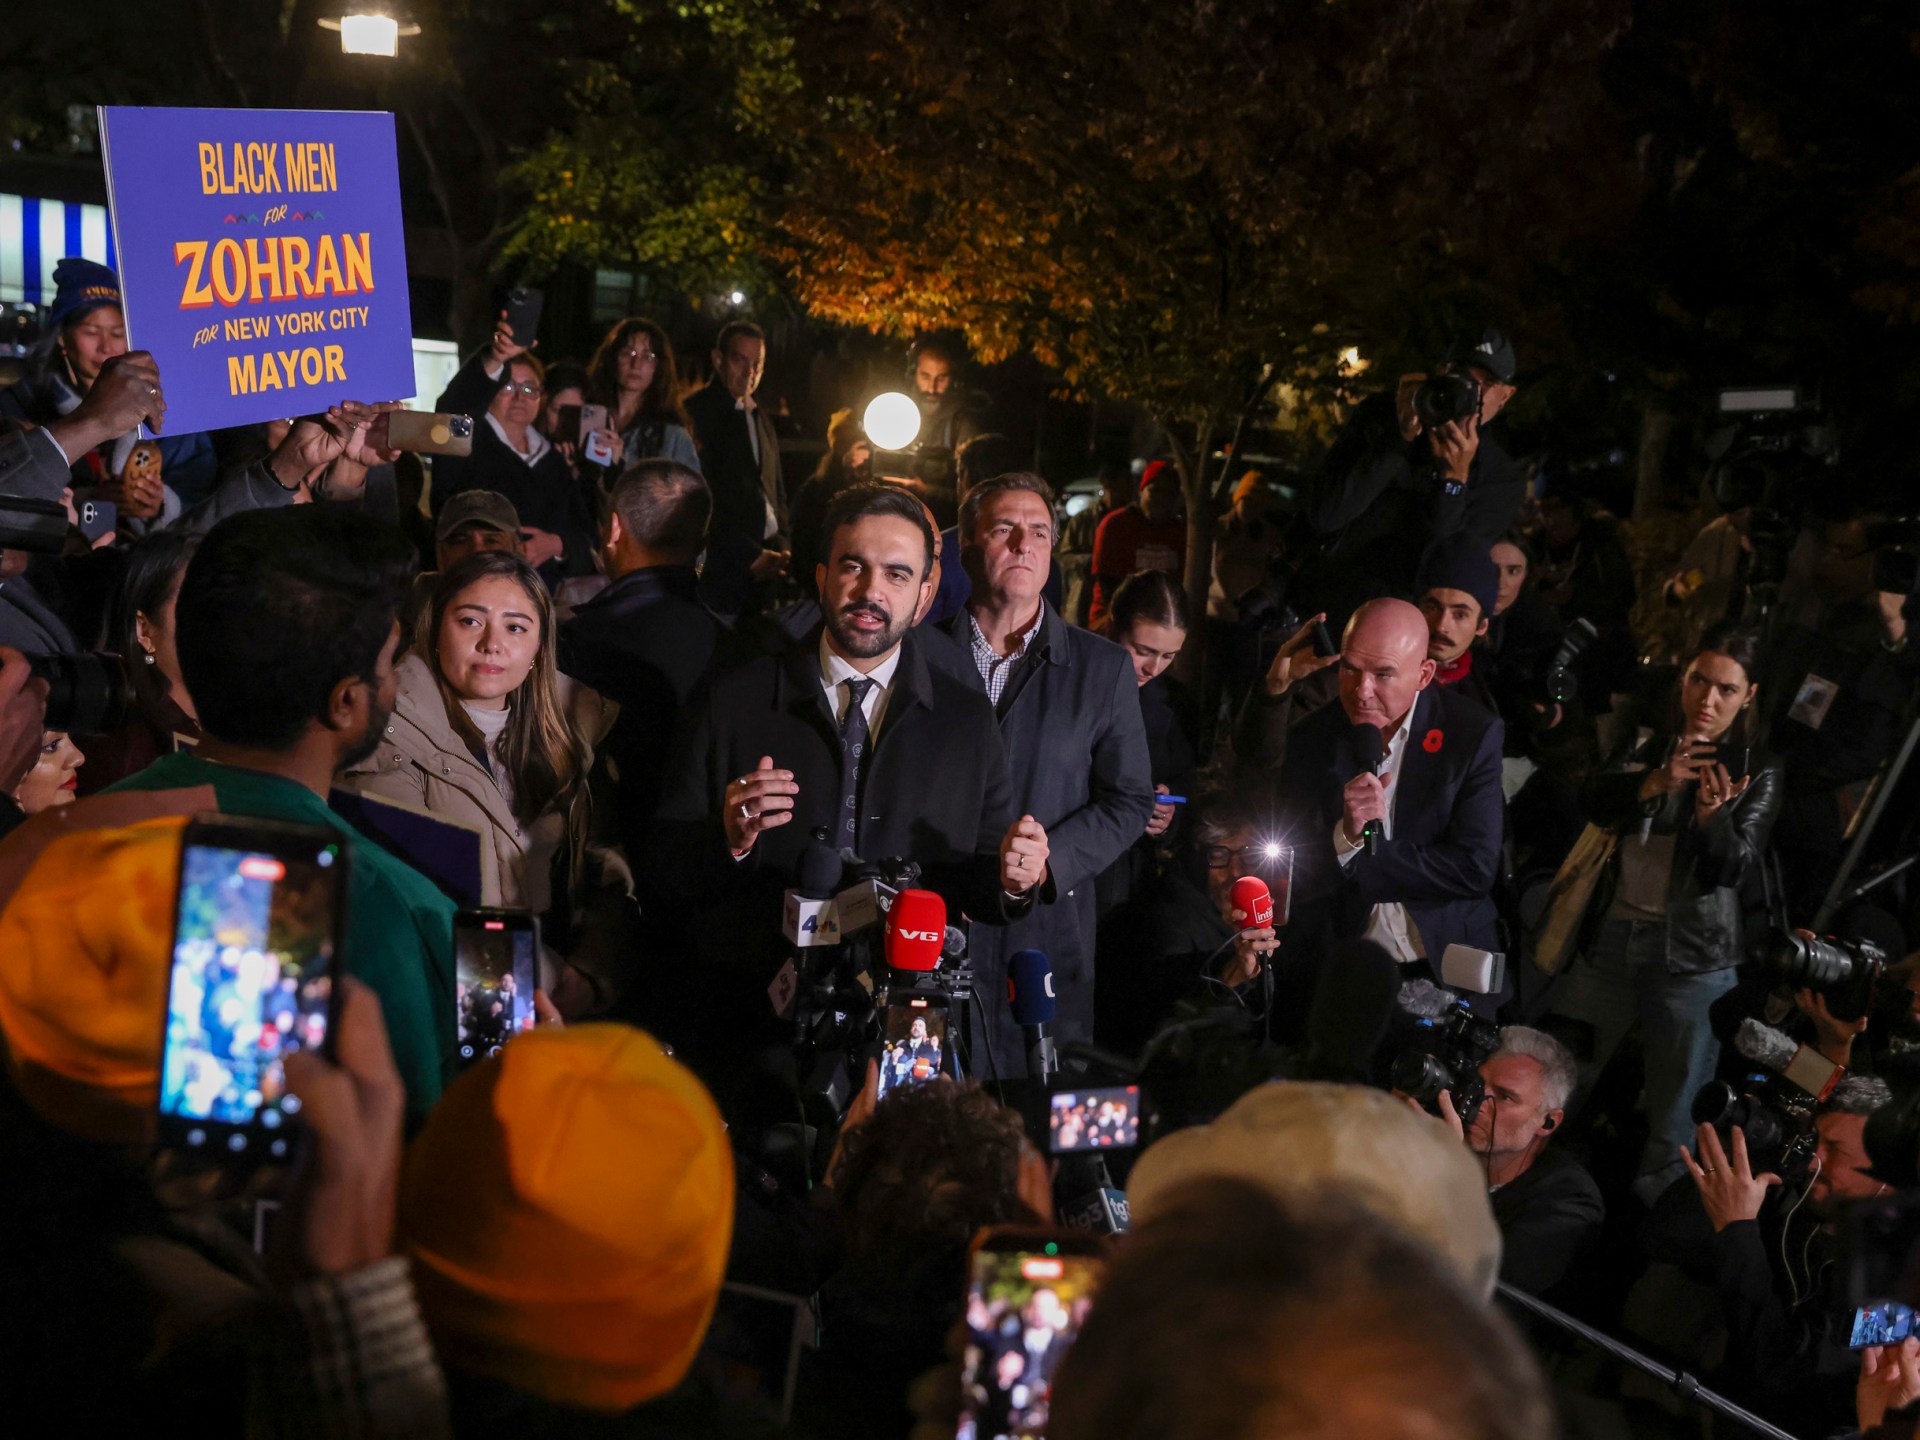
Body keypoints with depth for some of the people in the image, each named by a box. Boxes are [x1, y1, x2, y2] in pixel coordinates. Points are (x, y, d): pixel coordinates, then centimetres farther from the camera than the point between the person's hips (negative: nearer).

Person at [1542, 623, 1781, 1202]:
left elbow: (1734, 868, -11)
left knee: (1674, 1130, -1)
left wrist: (1713, 812, -31)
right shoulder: (1650, 747, 9)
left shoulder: (1759, 773, 1)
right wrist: (1658, 781, -27)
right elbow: (1594, 804, -9)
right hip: (1610, 938, 3)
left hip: (1692, 958, -3)